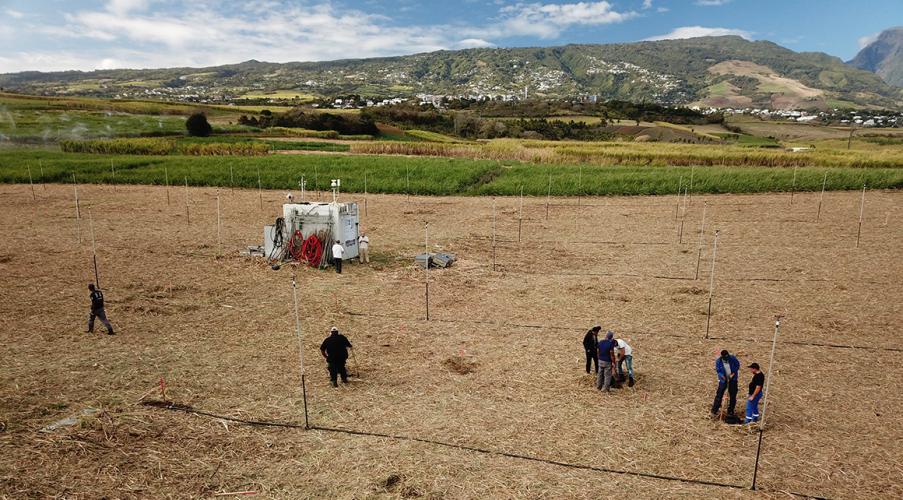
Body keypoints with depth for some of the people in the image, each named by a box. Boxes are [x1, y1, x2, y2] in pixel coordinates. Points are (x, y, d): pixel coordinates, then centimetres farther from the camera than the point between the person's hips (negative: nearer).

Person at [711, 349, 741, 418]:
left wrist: (733, 373, -11)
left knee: (733, 396, 7)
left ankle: (730, 412, 22)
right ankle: (714, 411, 3)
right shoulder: (718, 361, -16)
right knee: (719, 395, -4)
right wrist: (723, 376, -22)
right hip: (723, 380, -1)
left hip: (733, 380, 2)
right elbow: (718, 370, -8)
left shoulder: (733, 358, -15)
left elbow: (737, 365, -2)